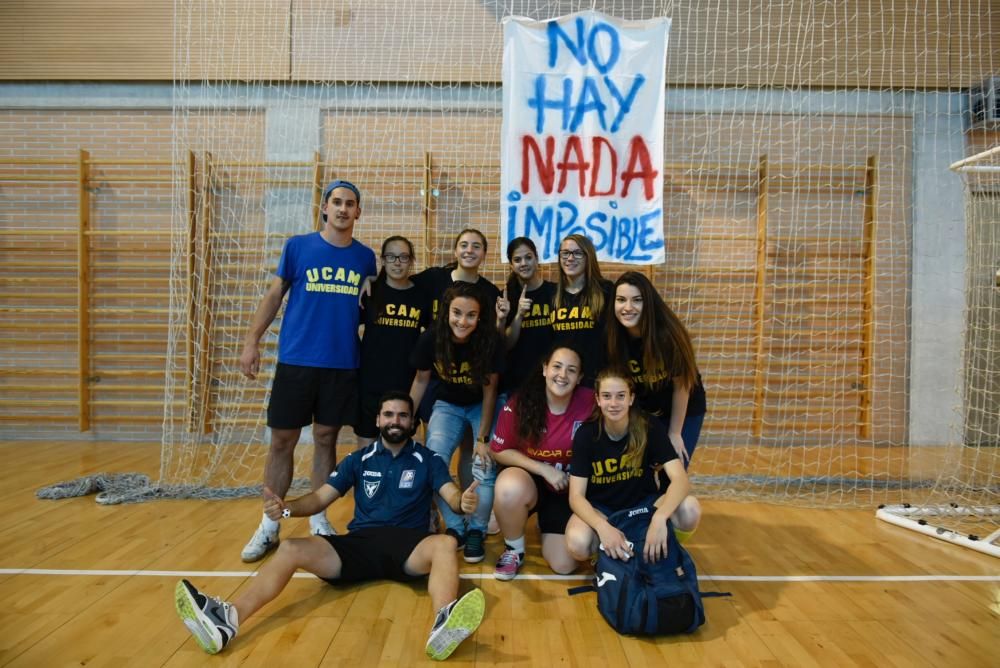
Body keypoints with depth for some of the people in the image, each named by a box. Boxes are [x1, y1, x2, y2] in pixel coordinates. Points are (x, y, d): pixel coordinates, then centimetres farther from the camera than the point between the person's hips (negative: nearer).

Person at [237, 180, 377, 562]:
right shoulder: (297, 246, 0)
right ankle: (269, 525, 17)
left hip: (344, 364, 1)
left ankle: (318, 520, 23)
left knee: (326, 439, 10)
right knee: (282, 441, 4)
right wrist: (252, 341, -4)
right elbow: (274, 296, 4)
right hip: (295, 360, -1)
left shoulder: (365, 257, 5)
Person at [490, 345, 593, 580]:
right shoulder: (520, 403, -18)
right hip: (529, 480, -1)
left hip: (569, 490, 1)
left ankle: (546, 523, 30)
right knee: (509, 487, -37)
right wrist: (544, 469, -19)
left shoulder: (590, 402, -19)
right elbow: (500, 451, -11)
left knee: (564, 566, -5)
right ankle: (514, 550, -5)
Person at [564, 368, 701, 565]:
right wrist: (603, 527, -38)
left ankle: (651, 548, -2)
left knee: (690, 510, -30)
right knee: (577, 544, -34)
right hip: (600, 508, -1)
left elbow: (681, 479, -25)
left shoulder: (650, 427, -15)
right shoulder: (586, 434, -15)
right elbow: (576, 496, -18)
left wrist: (659, 518, -45)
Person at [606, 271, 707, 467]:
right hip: (641, 413, 3)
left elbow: (681, 385, -18)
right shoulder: (614, 337, -21)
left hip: (683, 411, -3)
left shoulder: (667, 334, -30)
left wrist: (674, 433, -11)